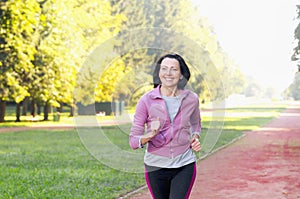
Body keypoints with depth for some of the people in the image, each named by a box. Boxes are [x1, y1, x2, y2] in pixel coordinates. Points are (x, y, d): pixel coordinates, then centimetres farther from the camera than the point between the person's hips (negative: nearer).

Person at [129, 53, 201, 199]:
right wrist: (150, 135, -28)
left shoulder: (191, 99, -1)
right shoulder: (147, 100, -8)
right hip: (156, 166, 0)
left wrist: (195, 137, 2)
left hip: (184, 165, 0)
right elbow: (133, 141, -8)